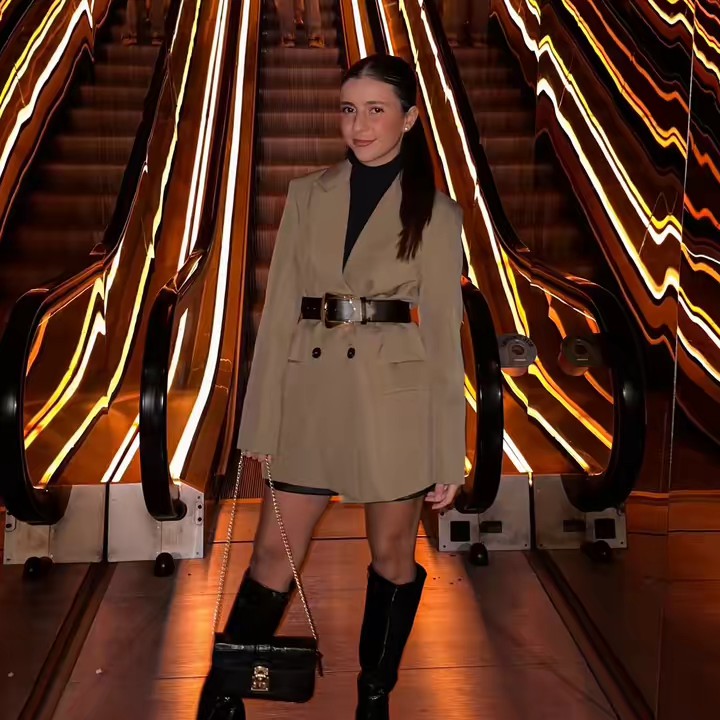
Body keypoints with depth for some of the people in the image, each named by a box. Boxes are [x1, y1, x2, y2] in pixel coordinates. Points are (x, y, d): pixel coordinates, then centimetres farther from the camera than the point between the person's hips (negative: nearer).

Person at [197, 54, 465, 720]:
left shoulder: (436, 212, 0)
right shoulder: (307, 195, 7)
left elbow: (444, 333, -1)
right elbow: (279, 308, 6)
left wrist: (449, 457, -2)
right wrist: (263, 421, 2)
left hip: (395, 396, -1)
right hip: (311, 391, 2)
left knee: (393, 555, 11)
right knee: (273, 555, 7)